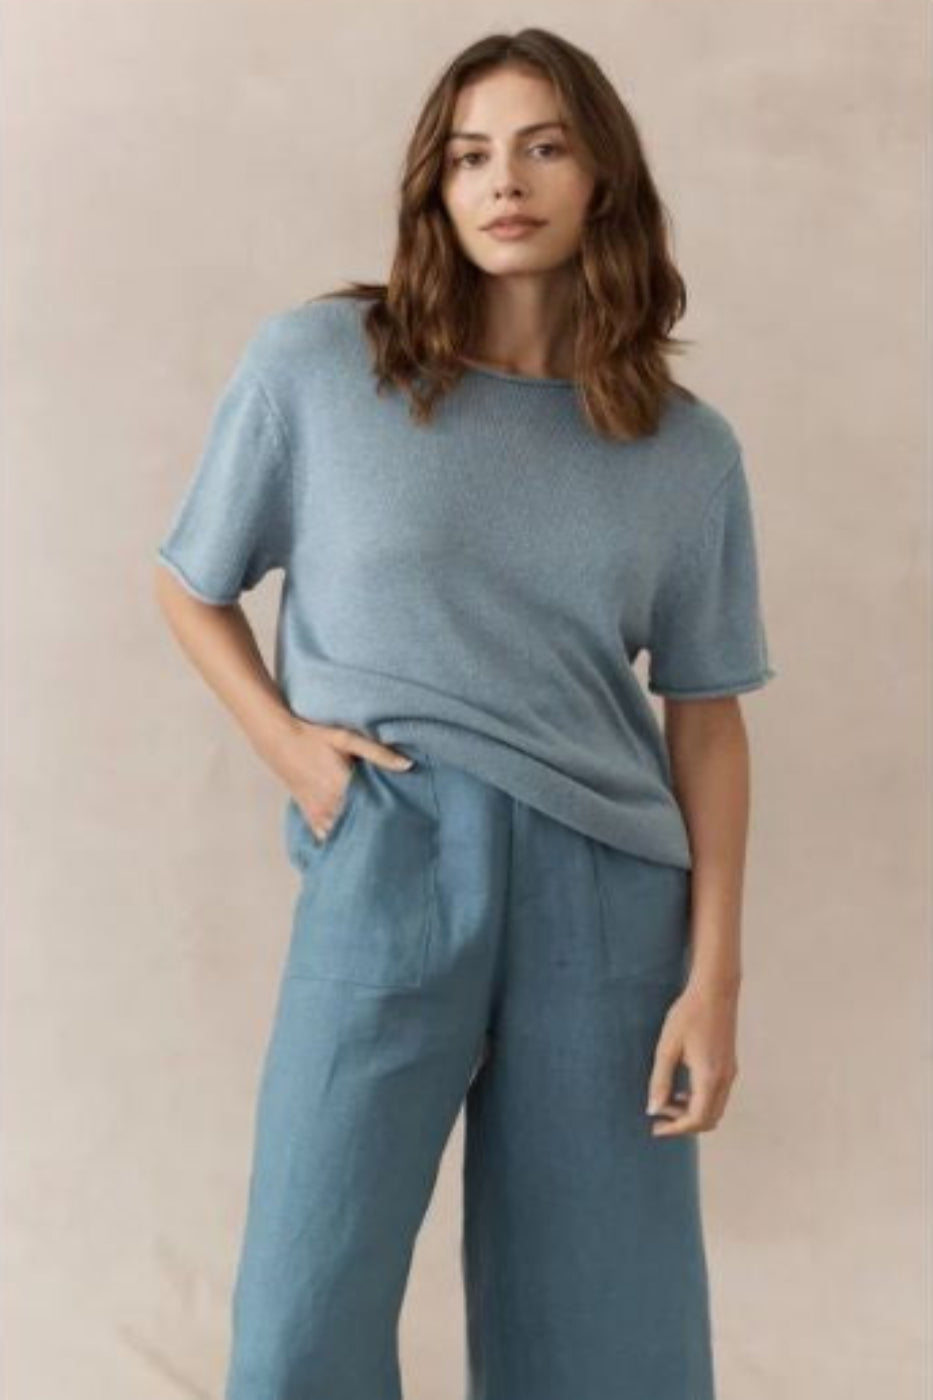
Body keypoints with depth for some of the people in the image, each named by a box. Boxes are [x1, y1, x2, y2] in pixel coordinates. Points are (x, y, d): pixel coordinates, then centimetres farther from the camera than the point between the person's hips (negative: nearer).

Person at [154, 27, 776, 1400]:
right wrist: (284, 741, -6)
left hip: (607, 888, 2)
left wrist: (714, 976, -1)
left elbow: (706, 718, 6)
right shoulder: (313, 361, -1)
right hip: (388, 864, -1)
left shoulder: (688, 449, 4)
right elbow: (189, 584, 10)